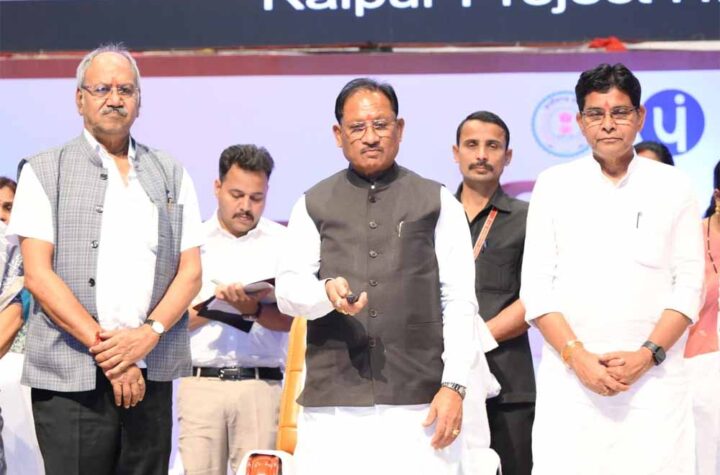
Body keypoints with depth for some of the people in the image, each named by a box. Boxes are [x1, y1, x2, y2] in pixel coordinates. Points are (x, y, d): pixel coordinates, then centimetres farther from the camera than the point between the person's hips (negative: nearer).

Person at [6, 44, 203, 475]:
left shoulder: (171, 175, 16)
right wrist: (105, 348, -11)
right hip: (70, 376, -3)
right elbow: (38, 275, -2)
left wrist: (149, 334, -8)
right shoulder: (44, 172, 7)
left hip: (150, 373, 3)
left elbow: (191, 272, 10)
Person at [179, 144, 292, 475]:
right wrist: (212, 304, -10)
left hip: (260, 385, 0)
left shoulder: (282, 242, 9)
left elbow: (289, 318, -1)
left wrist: (254, 310, -20)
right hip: (200, 383, 0)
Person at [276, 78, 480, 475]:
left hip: (419, 401, -1)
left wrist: (453, 386, -5)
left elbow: (459, 302, 6)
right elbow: (287, 289, 8)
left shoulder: (437, 203, 12)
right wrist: (327, 293, -15)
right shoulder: (313, 206, 15)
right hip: (332, 404, 1)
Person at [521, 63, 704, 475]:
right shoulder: (554, 185, 8)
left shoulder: (673, 186, 8)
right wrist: (578, 357, -8)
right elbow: (537, 286, 4)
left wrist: (648, 355, -9)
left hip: (654, 375, 0)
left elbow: (688, 285, 4)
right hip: (570, 376, 0)